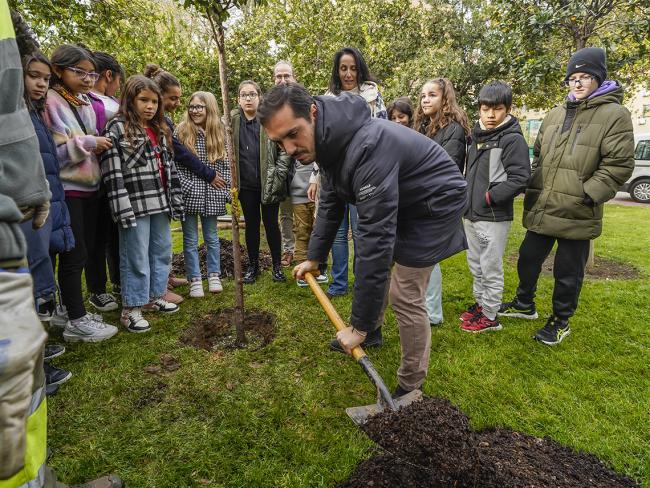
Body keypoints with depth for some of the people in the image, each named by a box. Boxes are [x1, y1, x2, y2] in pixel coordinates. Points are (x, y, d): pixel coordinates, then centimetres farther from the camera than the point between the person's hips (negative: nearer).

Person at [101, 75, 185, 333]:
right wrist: (123, 209, -19)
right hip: (135, 204, -7)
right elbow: (113, 173, -12)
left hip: (160, 203, 7)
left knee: (163, 251, 14)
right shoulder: (116, 128, -5)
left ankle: (155, 297, 30)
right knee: (136, 258, -1)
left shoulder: (160, 130, 16)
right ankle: (131, 309, 12)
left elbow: (169, 167, 16)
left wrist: (176, 200, 10)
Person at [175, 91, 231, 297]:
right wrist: (185, 186, -14)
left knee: (212, 238, 12)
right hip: (189, 194, -2)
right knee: (190, 240, 6)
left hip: (212, 195, 2)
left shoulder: (219, 133, 7)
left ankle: (214, 276, 25)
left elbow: (225, 165, 8)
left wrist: (225, 191, 2)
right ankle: (194, 280, 17)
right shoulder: (181, 131, -1)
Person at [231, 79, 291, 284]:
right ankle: (253, 265, 24)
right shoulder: (231, 121, 4)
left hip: (269, 183, -2)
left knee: (271, 223, 5)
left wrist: (279, 175, -8)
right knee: (251, 224, 11)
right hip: (246, 184, 3)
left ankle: (277, 265, 20)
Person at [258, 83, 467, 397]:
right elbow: (330, 204, 8)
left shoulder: (367, 147, -38)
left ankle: (411, 388, 10)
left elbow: (376, 238, -39)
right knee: (367, 264, 17)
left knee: (405, 296, -9)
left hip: (435, 203, -9)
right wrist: (314, 257, 14)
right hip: (399, 202, 9)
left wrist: (360, 325, -32)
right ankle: (370, 332, 41)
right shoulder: (328, 141, -6)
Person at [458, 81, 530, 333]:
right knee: (475, 265, 18)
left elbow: (519, 178, -17)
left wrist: (489, 197, -17)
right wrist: (467, 198, 9)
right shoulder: (477, 136, 12)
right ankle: (480, 304, 35)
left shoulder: (512, 139, -11)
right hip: (471, 215, 8)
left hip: (494, 218, -8)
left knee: (491, 269, 2)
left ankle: (490, 316, 15)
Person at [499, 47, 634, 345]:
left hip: (576, 214, -5)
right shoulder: (555, 115, 12)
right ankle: (524, 304, 39)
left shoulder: (614, 114, -5)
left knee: (568, 272, 8)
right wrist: (532, 188, 12)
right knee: (528, 259, 17)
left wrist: (588, 195, -18)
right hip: (540, 209, 6)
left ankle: (561, 321, 28)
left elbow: (619, 164, -10)